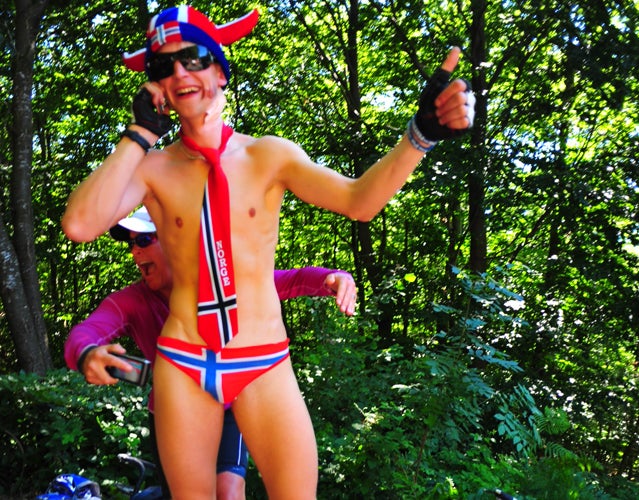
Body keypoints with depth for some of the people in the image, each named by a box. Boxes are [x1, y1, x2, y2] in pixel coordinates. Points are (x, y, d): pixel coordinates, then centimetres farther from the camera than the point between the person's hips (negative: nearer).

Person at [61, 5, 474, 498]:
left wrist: (420, 134, -31)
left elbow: (358, 200, -15)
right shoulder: (151, 168, 0)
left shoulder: (268, 155, 0)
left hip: (264, 364, 0)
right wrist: (141, 133, -12)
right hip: (182, 365, 1)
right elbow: (79, 225, -17)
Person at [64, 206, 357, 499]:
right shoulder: (130, 301, -18)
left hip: (224, 411, -2)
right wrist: (87, 355, -61)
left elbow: (291, 280, -26)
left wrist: (334, 278, -48)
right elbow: (82, 334, -35)